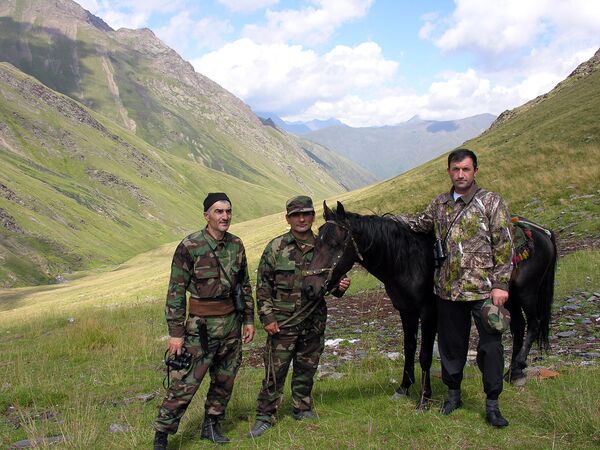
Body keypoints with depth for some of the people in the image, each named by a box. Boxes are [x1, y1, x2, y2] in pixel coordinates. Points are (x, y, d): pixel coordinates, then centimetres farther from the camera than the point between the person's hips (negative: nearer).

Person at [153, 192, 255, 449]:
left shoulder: (236, 245, 4)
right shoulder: (189, 247, -12)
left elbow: (245, 285, 14)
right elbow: (176, 292, -10)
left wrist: (248, 319, 12)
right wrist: (176, 333, -12)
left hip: (232, 323, 6)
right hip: (202, 325, -5)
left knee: (224, 380, 15)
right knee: (186, 383, -5)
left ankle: (210, 426, 32)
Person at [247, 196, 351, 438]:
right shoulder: (275, 247, -4)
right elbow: (263, 286, -2)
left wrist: (339, 287, -10)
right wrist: (267, 317, -8)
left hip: (314, 323, 3)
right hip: (282, 323, -2)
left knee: (306, 370, 16)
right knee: (275, 371, 0)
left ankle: (303, 409, 33)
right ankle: (265, 416, 12)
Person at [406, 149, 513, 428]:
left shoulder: (491, 202, -4)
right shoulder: (440, 204, 9)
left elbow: (503, 246, -7)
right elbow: (420, 224, 27)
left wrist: (500, 284, -11)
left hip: (483, 289, -4)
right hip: (448, 288, 4)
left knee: (490, 345, 2)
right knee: (450, 343, 15)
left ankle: (492, 404, 14)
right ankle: (453, 393, 32)